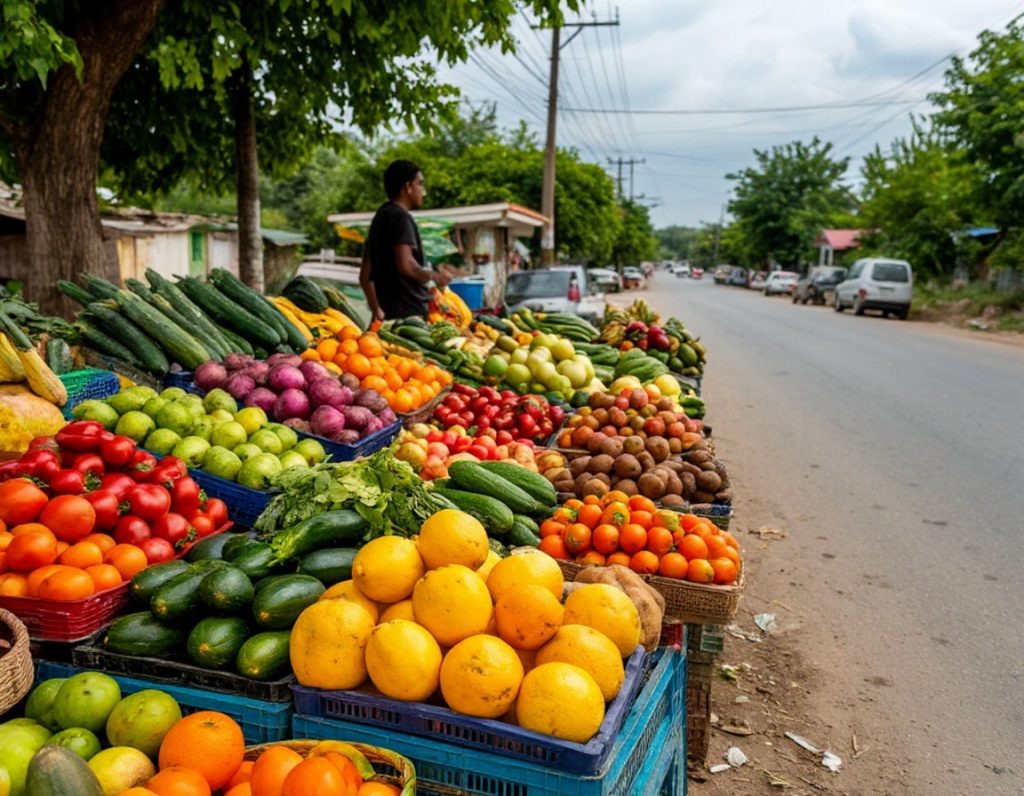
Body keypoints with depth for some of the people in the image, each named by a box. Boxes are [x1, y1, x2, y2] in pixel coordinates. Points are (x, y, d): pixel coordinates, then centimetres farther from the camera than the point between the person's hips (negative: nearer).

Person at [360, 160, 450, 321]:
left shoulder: (380, 217, 19)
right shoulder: (400, 217, -8)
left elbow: (365, 276, 22)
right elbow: (406, 265, -22)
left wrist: (377, 311, 26)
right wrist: (433, 276, -5)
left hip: (390, 313, 9)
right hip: (409, 313, -9)